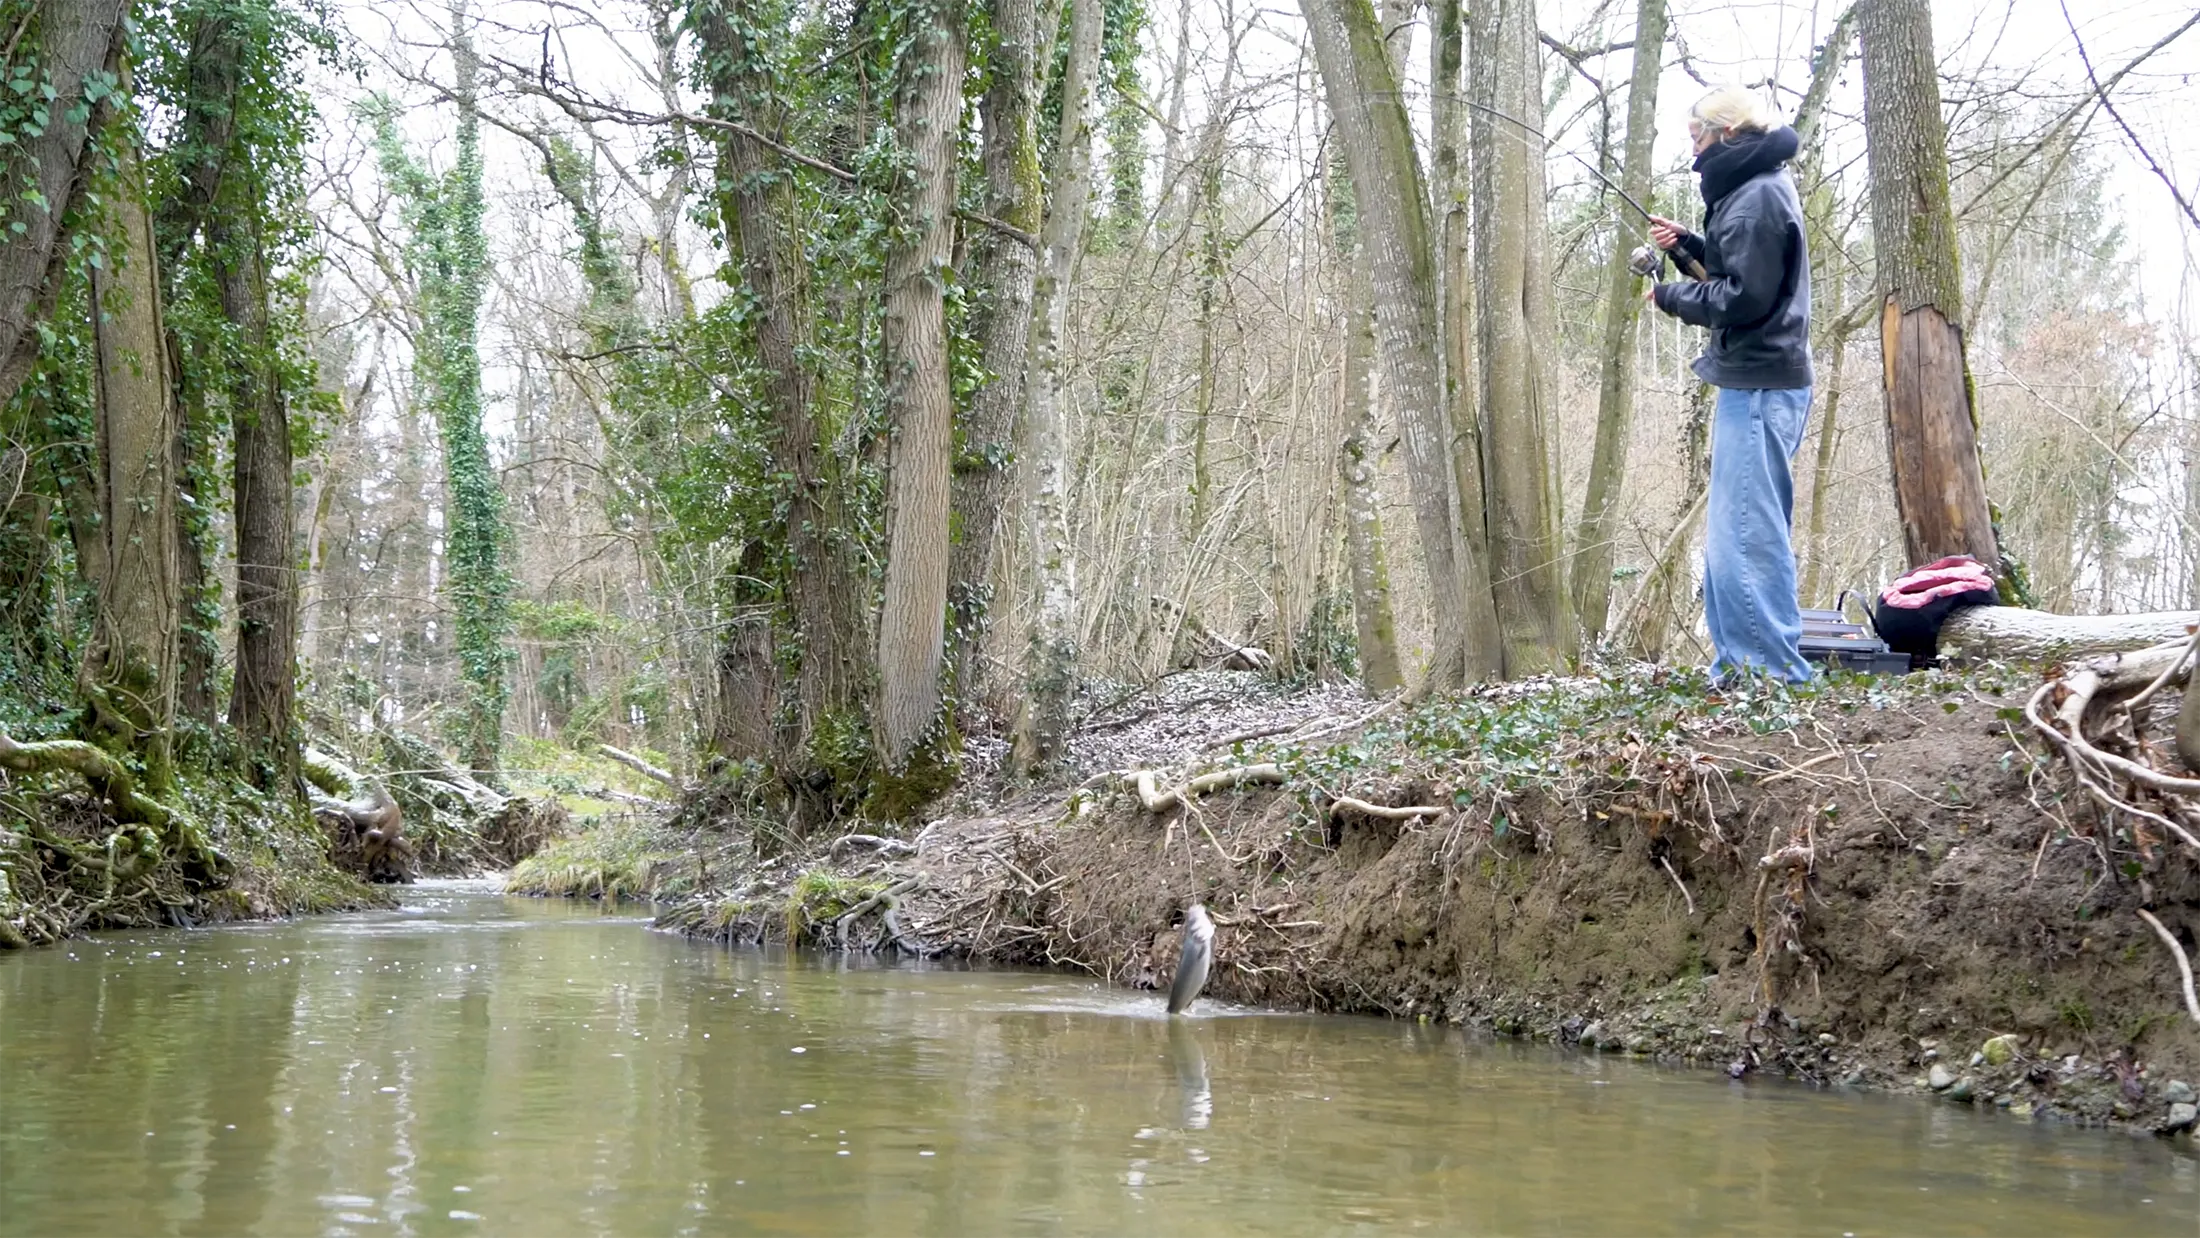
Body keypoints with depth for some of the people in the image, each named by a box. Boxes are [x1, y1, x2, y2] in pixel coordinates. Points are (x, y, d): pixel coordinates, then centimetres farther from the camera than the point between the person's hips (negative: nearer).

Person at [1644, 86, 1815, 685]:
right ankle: (1740, 661, 21)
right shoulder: (1760, 187, 16)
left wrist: (1670, 296, -8)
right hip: (1755, 381, 11)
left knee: (1747, 532, -9)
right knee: (1735, 529, 15)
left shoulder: (1757, 198, -16)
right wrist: (1691, 243, 10)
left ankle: (1774, 670, -6)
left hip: (1760, 385, -11)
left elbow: (1744, 297, -21)